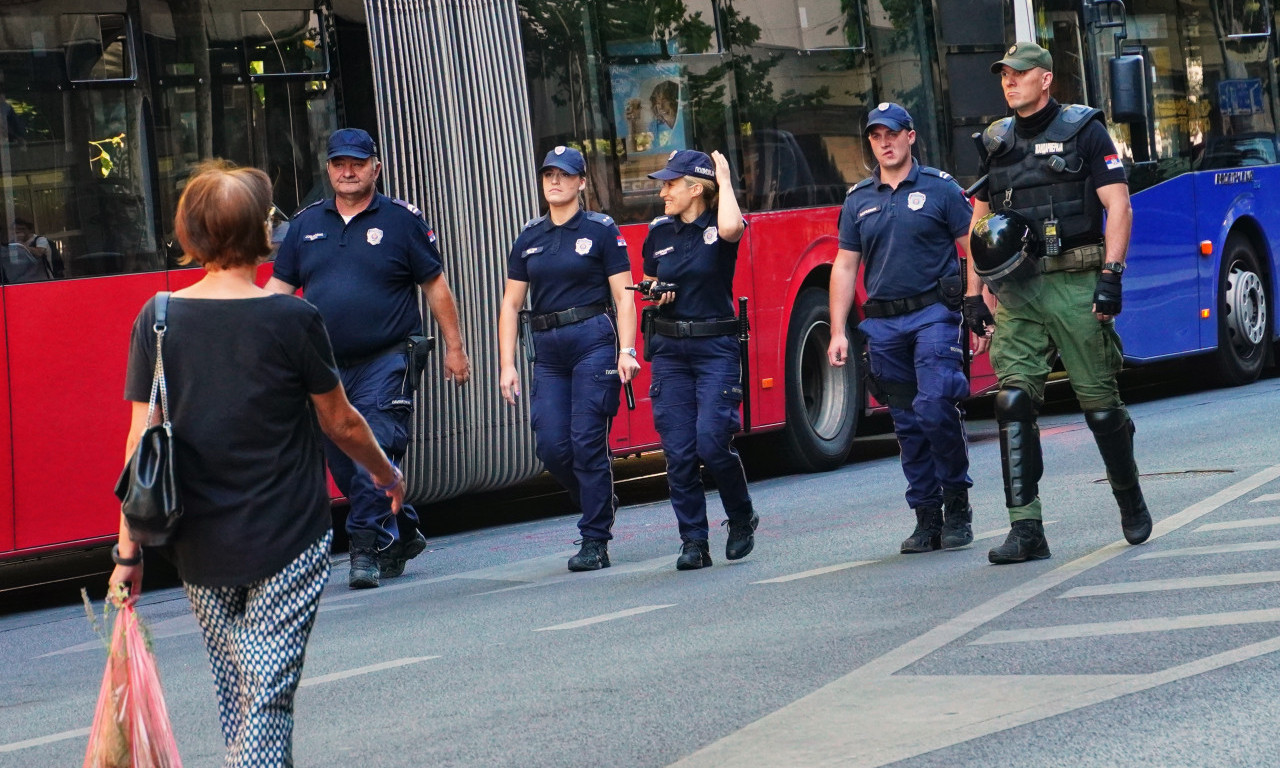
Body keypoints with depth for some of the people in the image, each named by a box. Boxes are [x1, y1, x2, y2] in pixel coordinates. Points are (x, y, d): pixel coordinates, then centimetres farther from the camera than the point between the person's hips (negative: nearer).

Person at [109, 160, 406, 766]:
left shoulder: (158, 319, -4)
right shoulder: (293, 319, -11)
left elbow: (141, 443, -4)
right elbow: (341, 424, 1)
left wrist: (129, 550, 1)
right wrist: (385, 472, 20)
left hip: (199, 551, 3)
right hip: (286, 544, -3)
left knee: (233, 691, 18)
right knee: (268, 696, -2)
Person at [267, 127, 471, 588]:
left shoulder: (402, 220, 2)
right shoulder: (306, 224, 12)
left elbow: (435, 285, 6)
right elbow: (279, 286, 12)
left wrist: (454, 348, 5)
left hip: (385, 364, -4)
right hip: (325, 366, 4)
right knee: (342, 463, 7)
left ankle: (367, 549, -8)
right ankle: (402, 533, 23)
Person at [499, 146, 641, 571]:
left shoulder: (601, 230, 1)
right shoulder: (528, 238, 12)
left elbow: (623, 296, -2)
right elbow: (511, 304, 12)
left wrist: (627, 350, -13)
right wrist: (507, 364, 4)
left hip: (593, 342, -4)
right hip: (548, 350, 5)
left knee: (588, 441, -8)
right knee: (551, 445, -1)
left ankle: (595, 543, -1)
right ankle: (601, 503, 26)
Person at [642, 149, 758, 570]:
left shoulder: (718, 226, -5)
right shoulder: (659, 232, 9)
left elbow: (731, 228, -31)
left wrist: (724, 179, -15)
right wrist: (655, 296, -1)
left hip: (716, 348, -5)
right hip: (670, 349, 5)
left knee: (712, 441, -14)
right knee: (678, 452, -1)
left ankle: (742, 517, 12)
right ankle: (693, 542, 7)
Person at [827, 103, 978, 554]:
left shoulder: (940, 188, 1)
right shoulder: (858, 200, 12)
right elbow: (845, 267, 13)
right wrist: (838, 331, 6)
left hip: (934, 314, -4)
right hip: (883, 324, 4)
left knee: (936, 408, -18)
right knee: (908, 425, 6)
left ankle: (957, 503, -2)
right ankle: (927, 520, 12)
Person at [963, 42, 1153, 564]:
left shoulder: (1083, 130, 2)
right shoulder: (996, 143, 15)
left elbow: (1118, 207, -4)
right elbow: (980, 223, 20)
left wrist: (1111, 275, -15)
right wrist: (973, 292, 12)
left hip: (1074, 284, -3)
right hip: (1016, 290, 3)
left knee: (1099, 401, 3)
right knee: (1014, 400, -10)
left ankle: (1130, 499, 29)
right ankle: (1026, 530, -10)